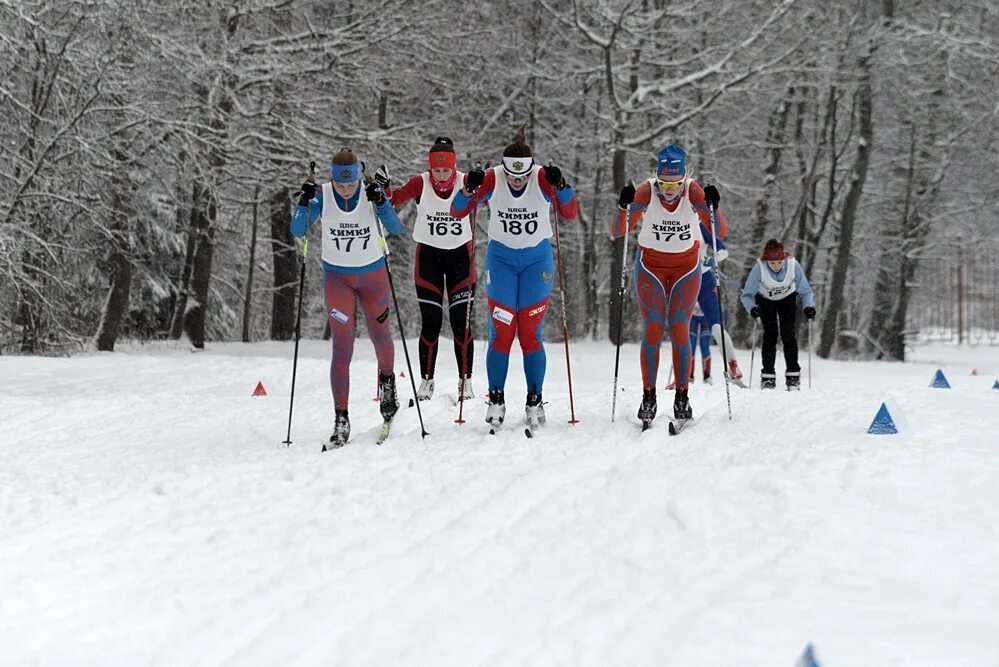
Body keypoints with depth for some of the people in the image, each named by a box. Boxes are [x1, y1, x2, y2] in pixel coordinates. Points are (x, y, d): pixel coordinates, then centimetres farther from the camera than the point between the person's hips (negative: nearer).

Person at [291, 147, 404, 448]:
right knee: (342, 348, -11)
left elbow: (396, 228, -21)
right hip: (337, 277, -1)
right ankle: (341, 419, -10)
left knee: (382, 340, 14)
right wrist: (304, 202, -30)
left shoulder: (371, 194, -13)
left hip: (373, 275, 1)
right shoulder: (322, 196, -11)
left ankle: (387, 380, 48)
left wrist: (380, 201, -36)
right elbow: (298, 230, -15)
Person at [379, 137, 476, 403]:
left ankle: (465, 381, 8)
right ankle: (426, 381, 10)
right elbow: (392, 201, -18)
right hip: (429, 255, 0)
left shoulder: (465, 182, -9)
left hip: (460, 254, 0)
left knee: (461, 323, -2)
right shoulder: (420, 183, -9)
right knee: (431, 323, -1)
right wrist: (383, 188, -37)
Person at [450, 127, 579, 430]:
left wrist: (560, 186, -40)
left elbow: (570, 213, -24)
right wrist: (469, 190, -33)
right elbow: (457, 212, -15)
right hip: (501, 258, 0)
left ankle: (535, 401, 6)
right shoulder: (492, 180, -14)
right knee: (501, 333, -4)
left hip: (537, 259, 0)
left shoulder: (543, 178, -15)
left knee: (530, 334, -2)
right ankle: (496, 400, 5)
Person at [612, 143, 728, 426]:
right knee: (653, 330, -9)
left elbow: (719, 233, -25)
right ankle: (648, 397, -2)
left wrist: (712, 208, -42)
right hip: (651, 266, 0)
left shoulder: (694, 191, -21)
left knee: (680, 331, -7)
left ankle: (682, 397, 1)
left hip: (686, 266, 0)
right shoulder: (646, 192, -22)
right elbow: (617, 233, -24)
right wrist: (624, 207, -41)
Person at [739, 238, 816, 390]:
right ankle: (768, 376, -5)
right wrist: (752, 308, -49)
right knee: (770, 334, -13)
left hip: (787, 299, 1)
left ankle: (793, 375, -3)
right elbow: (746, 294, -30)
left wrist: (809, 306, -40)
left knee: (788, 334, -10)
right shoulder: (759, 268, -35)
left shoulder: (793, 266, -32)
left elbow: (805, 291, -22)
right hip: (765, 300, -1)